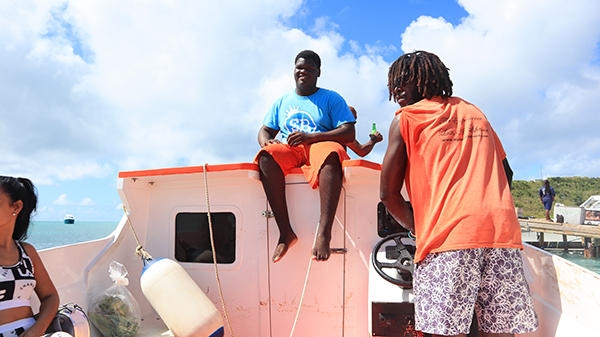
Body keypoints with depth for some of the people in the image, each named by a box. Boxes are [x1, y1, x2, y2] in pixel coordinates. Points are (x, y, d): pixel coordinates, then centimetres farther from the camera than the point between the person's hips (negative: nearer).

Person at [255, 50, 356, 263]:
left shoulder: (332, 99, 14)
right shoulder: (282, 102, 26)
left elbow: (349, 133, 0)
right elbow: (264, 131, 22)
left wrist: (311, 137, -14)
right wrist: (267, 141, -5)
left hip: (320, 146, -2)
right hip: (289, 150, 3)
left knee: (330, 153, -39)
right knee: (266, 155, -32)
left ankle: (324, 231, -47)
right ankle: (285, 231, -35)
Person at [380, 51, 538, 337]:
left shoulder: (405, 119, 9)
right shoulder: (474, 112, 25)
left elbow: (388, 193, 5)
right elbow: (506, 172, 29)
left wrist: (419, 230, 17)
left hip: (449, 234, -5)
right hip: (502, 228, 6)